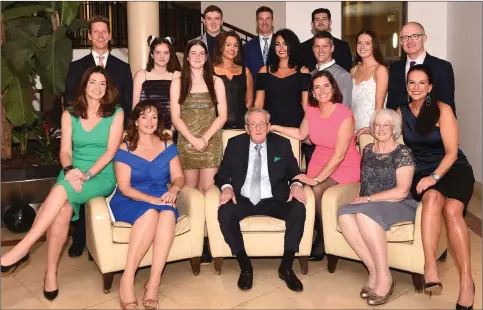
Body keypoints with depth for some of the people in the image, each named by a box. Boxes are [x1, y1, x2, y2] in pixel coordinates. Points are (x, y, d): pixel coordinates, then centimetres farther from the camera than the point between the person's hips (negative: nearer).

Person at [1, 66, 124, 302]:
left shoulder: (116, 113, 1)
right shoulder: (70, 115, 9)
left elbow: (111, 150, -8)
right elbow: (65, 151, 2)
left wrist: (87, 174, -20)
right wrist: (69, 171, -20)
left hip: (102, 177, -2)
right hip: (73, 174, 3)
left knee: (62, 191, -33)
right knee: (63, 209, -30)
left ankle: (23, 248, -28)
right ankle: (50, 273, -20)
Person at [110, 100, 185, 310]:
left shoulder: (168, 145, 9)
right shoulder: (124, 149, -1)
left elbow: (179, 177, 5)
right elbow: (124, 188, -9)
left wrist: (173, 190, -20)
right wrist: (152, 200, -23)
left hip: (161, 201, 2)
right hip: (129, 202, -2)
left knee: (168, 214, -34)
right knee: (151, 213, -36)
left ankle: (154, 282, -33)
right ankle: (127, 279, -29)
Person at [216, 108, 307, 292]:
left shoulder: (282, 144, 7)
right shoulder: (234, 144, 7)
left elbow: (294, 172, 8)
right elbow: (222, 173, 6)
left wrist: (296, 185, -16)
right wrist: (227, 187, -17)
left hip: (274, 201, 0)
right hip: (243, 200, 0)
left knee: (298, 209, -29)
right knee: (224, 213, -32)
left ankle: (286, 267, -14)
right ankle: (245, 267, -16)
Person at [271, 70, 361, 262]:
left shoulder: (344, 115, -20)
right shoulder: (311, 110, -2)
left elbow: (339, 155, -22)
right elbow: (301, 134, 17)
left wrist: (317, 179, -24)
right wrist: (275, 127, 11)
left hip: (346, 166, -5)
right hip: (320, 162, 5)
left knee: (318, 191, -29)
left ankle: (324, 239, -5)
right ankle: (317, 235, 2)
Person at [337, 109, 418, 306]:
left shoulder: (402, 152, -4)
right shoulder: (368, 150, 14)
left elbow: (402, 191, -12)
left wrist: (368, 199, -15)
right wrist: (362, 198, 6)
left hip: (399, 207, -5)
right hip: (368, 206, 5)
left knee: (364, 214, -36)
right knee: (344, 215, -28)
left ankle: (384, 277, -25)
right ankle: (374, 271, -22)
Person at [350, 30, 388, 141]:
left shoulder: (380, 69, -7)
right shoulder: (354, 70, 10)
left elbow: (379, 104, -11)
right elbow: (351, 102, 12)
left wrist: (372, 128, -17)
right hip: (354, 127, 5)